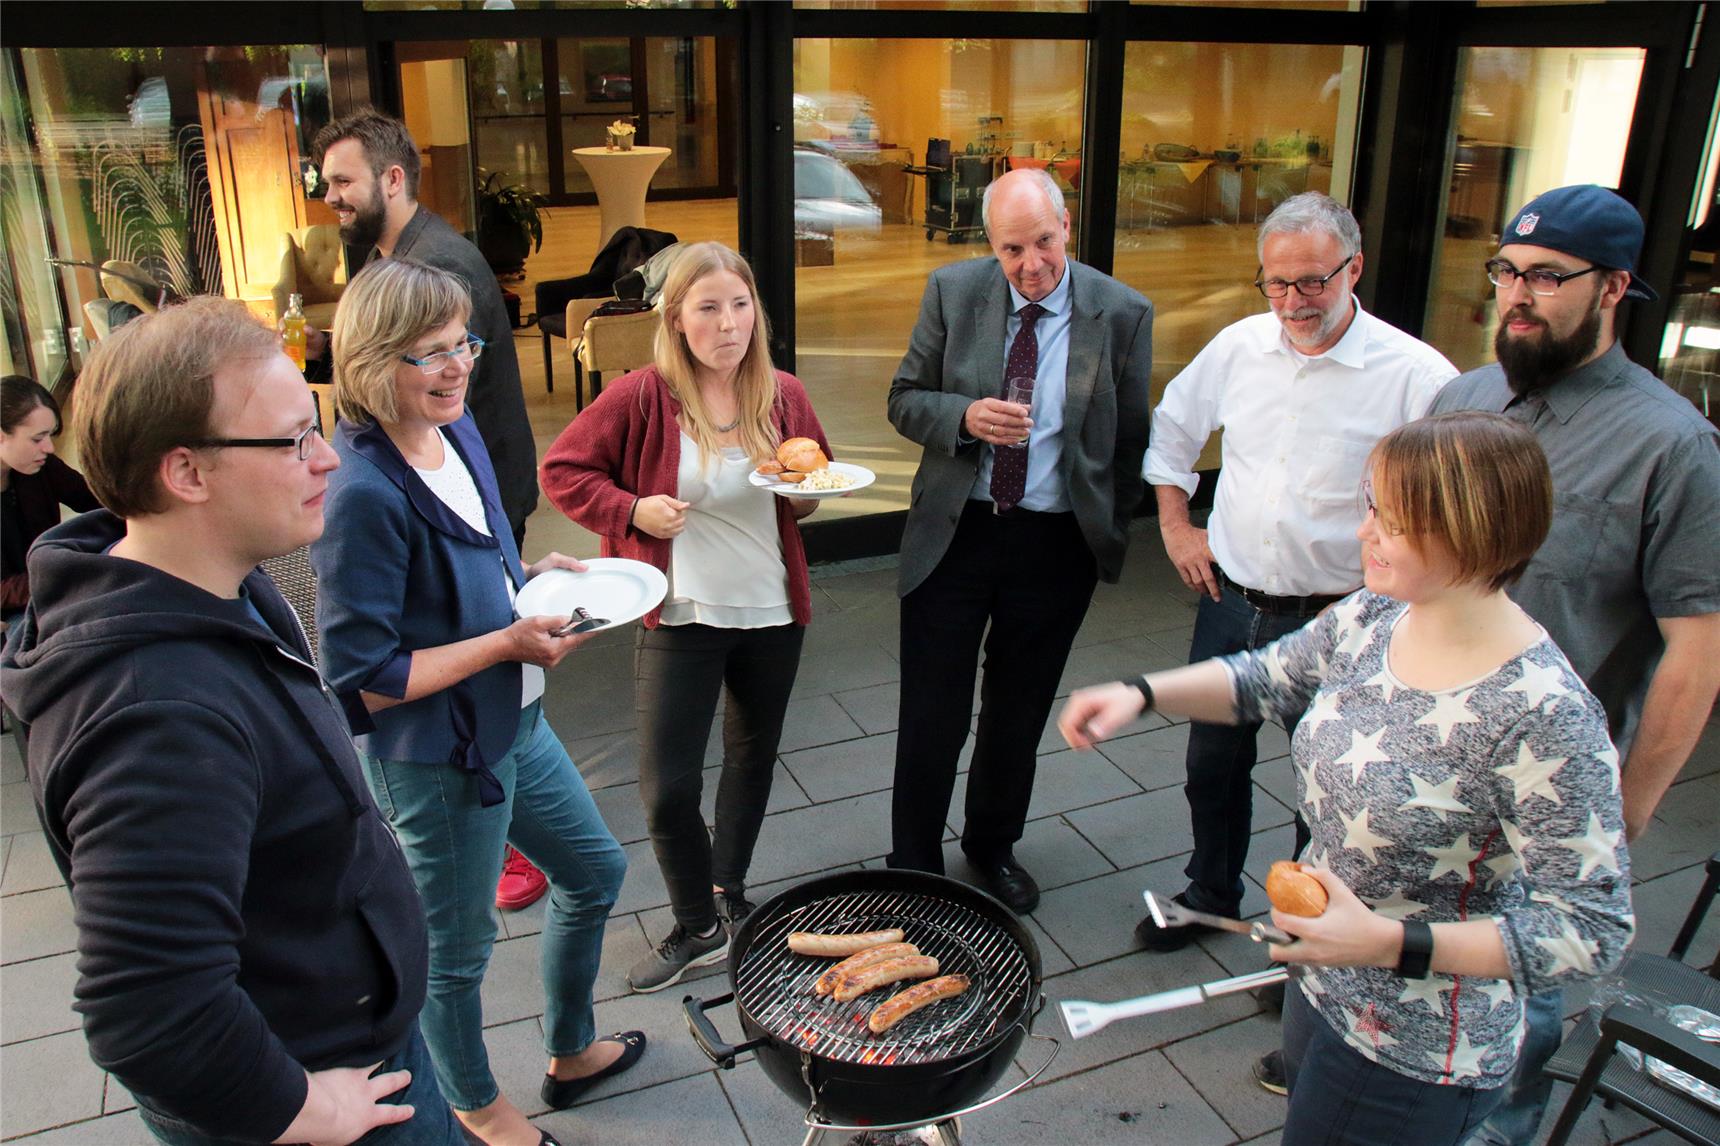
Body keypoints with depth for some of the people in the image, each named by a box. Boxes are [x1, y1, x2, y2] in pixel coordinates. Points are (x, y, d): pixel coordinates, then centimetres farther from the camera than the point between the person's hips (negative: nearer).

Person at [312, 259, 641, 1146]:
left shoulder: (457, 430, -1)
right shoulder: (363, 493, -27)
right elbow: (363, 679, -24)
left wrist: (532, 576, -2)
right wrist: (507, 642, -21)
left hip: (512, 725, 9)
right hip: (435, 763, -9)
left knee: (594, 871, 24)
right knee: (457, 949, 14)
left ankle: (571, 1053, 48)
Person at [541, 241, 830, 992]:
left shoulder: (783, 396, -1)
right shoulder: (642, 396, -13)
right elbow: (562, 471, -5)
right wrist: (632, 510, -18)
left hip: (771, 613, 4)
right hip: (681, 619, -4)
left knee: (754, 759, 20)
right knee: (668, 788, -4)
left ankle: (728, 889, 43)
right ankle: (697, 929, 20)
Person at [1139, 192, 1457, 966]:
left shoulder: (1417, 377, -16)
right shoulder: (1238, 346, -1)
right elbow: (1172, 426, 17)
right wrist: (1174, 525, 11)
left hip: (1336, 622, -4)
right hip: (1230, 604, 5)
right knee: (1213, 763, 20)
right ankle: (1210, 891, 45)